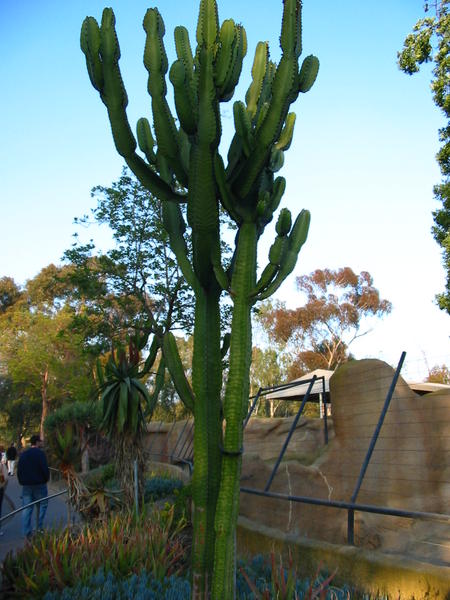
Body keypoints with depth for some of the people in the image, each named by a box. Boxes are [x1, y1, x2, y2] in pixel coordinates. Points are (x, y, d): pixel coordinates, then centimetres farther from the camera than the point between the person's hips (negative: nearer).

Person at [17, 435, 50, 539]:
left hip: (26, 485, 5)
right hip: (39, 484, -5)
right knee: (42, 505, 10)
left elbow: (19, 470, 10)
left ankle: (27, 532, 6)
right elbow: (45, 468, -15)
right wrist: (46, 479, 2)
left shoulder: (23, 454, 9)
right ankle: (40, 527, 5)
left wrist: (22, 482, 17)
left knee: (27, 509, 7)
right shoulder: (40, 453, -10)